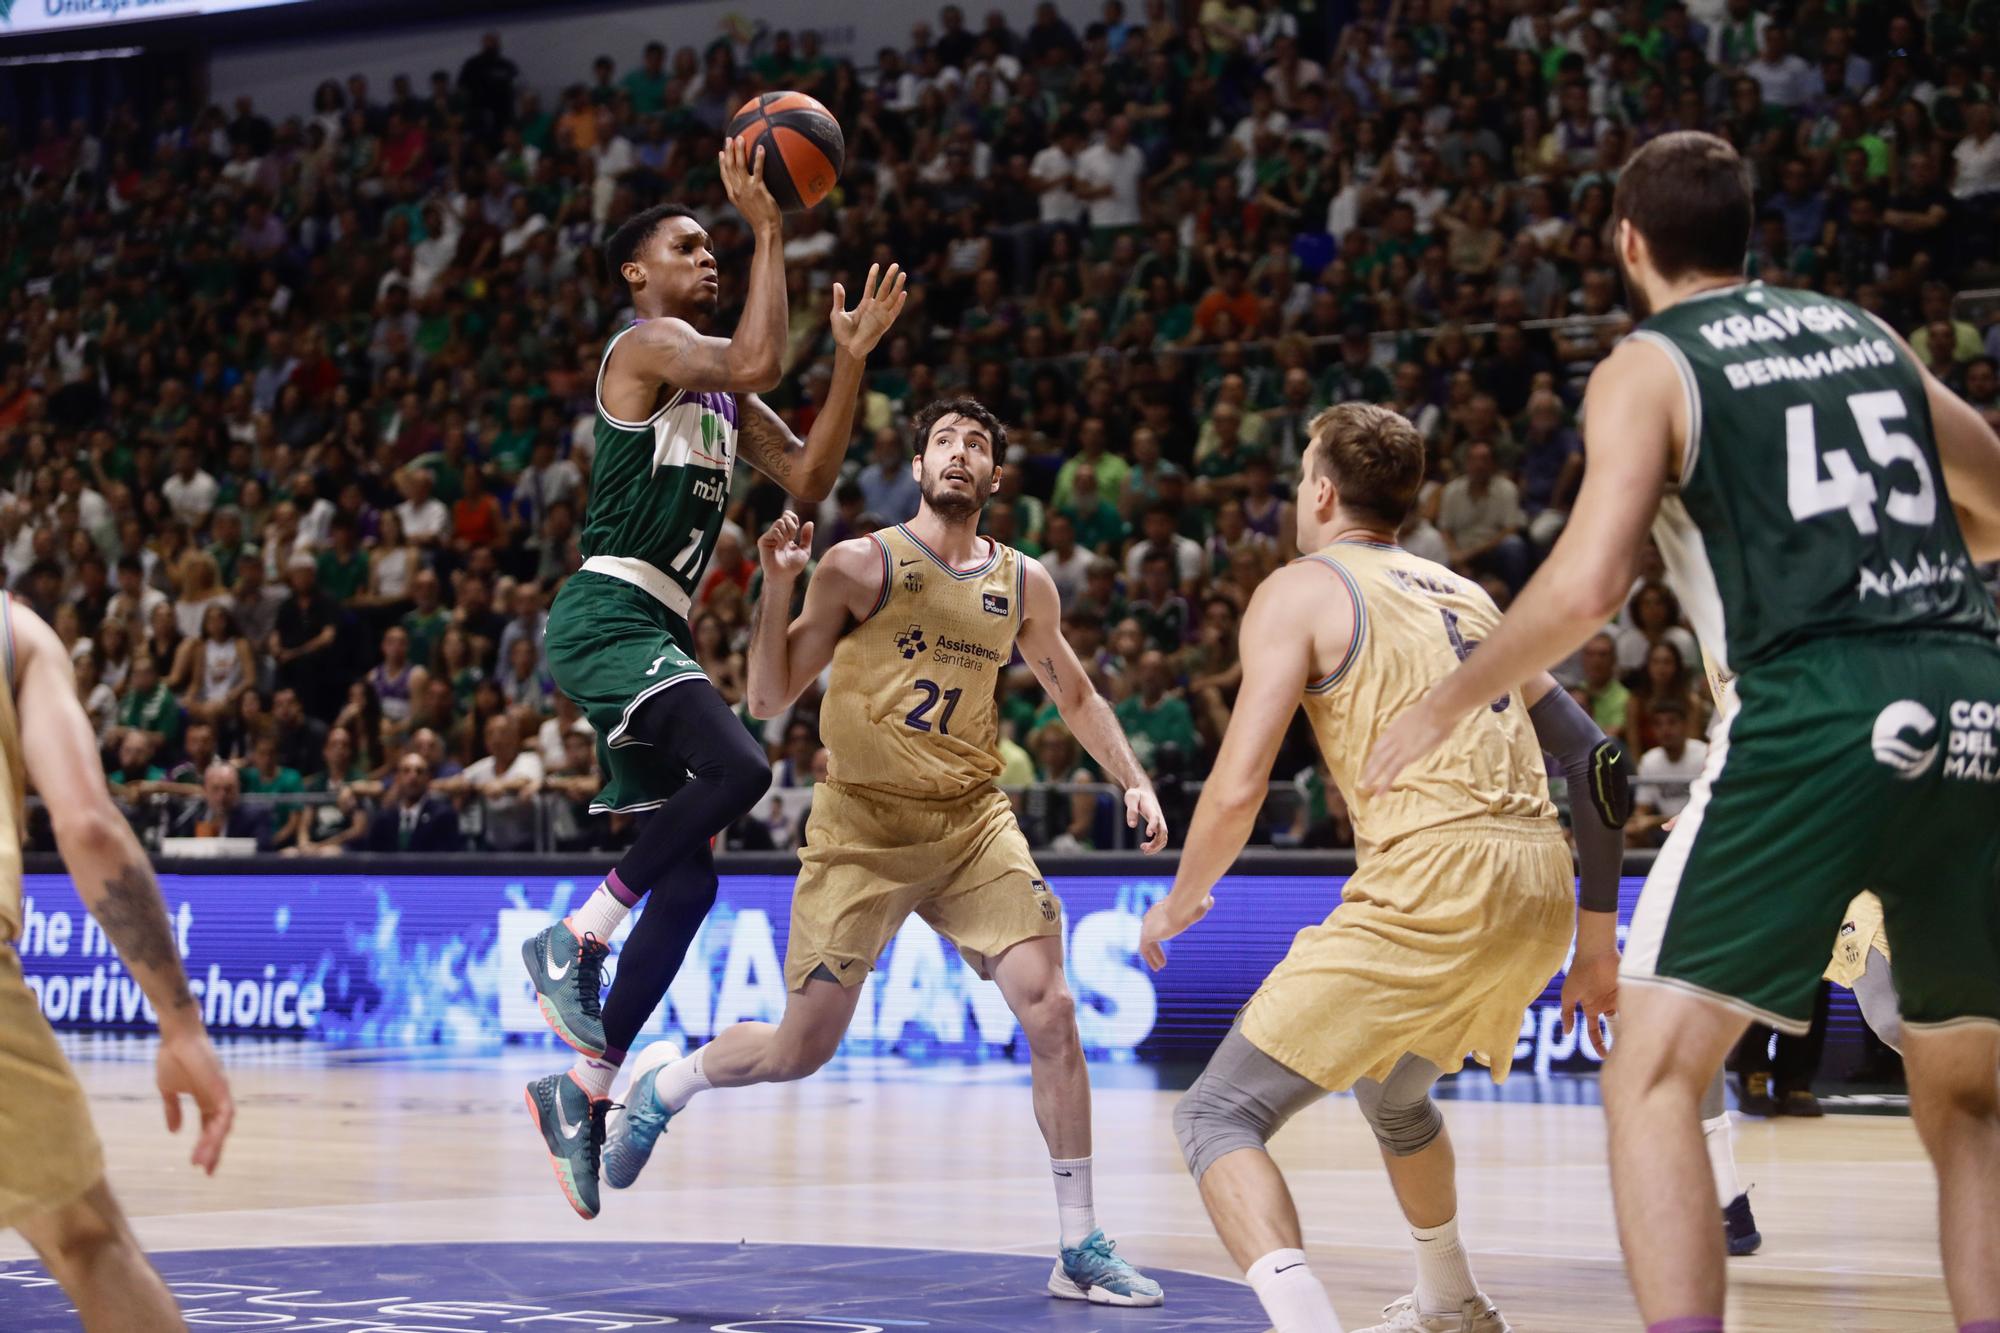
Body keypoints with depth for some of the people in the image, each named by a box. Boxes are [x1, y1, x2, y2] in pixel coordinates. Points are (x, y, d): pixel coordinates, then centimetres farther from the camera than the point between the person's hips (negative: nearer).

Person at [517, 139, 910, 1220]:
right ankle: (573, 940, -15)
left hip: (650, 633, 10)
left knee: (689, 880, 6)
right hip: (607, 613, -10)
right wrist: (768, 230, -18)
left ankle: (584, 1086, 10)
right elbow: (757, 365, -23)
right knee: (738, 767, -30)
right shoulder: (645, 346, -5)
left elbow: (807, 480, 17)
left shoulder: (715, 387, 22)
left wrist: (852, 359, 11)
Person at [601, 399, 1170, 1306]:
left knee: (1050, 1008, -14)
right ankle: (665, 1081, 35)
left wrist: (1133, 782, 9)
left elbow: (1076, 696, 21)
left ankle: (1081, 1249, -4)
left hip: (972, 821, 3)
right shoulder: (859, 565, -7)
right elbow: (767, 701, -7)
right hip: (862, 825, -3)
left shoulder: (1024, 584, 6)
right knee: (801, 1051, 2)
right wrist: (777, 587, -18)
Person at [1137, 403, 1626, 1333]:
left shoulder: (1301, 592, 5)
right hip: (1541, 884, 8)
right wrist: (1596, 939, 24)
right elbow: (1595, 760, 20)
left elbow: (1238, 788, -6)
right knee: (1392, 1090, 36)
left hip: (1433, 887, -8)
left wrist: (1179, 902, 12)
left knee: (1217, 1117, -2)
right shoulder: (1466, 595, 25)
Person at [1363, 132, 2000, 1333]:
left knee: (1656, 1072, -1)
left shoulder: (1651, 367, 6)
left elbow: (1588, 583, -8)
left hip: (1818, 706, -5)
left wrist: (1443, 710, 4)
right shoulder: (1865, 331, 22)